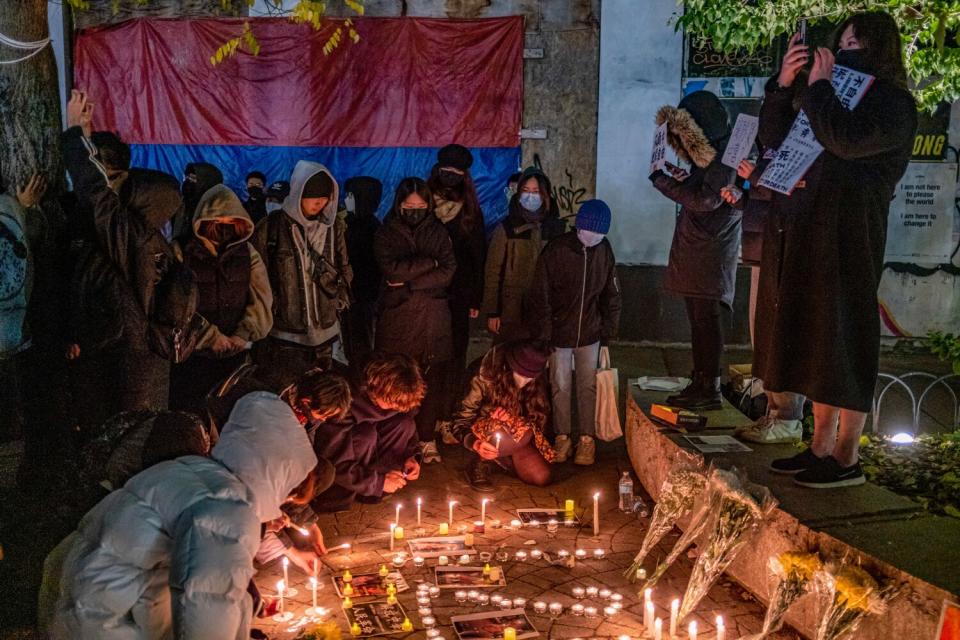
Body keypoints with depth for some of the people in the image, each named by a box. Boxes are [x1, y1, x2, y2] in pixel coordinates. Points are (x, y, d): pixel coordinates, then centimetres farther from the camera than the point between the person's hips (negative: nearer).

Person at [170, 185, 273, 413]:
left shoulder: (248, 253, 5)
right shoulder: (184, 252, -5)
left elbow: (262, 299, -2)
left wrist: (243, 334, -14)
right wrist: (211, 337, -15)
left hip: (237, 351, 3)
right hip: (193, 352, -3)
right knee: (188, 410, 1)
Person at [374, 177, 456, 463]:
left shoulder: (438, 232, 10)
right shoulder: (386, 233, 6)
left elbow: (447, 272, -3)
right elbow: (391, 268, -11)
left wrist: (408, 283, -9)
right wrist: (429, 262, -6)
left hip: (433, 321, 1)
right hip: (397, 319, -1)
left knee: (432, 381, 0)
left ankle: (427, 438, 12)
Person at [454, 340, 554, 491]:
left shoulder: (538, 383, -12)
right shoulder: (485, 379, -23)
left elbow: (541, 421, -11)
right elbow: (460, 423, -20)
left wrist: (513, 420, -30)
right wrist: (476, 444, -41)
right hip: (486, 434, -5)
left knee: (542, 477, -16)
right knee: (523, 432, -33)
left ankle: (501, 459, 10)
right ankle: (480, 464, -13)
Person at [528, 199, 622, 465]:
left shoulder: (604, 250, -3)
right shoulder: (556, 249, -14)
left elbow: (611, 295, 6)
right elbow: (540, 295, -11)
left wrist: (608, 332, 5)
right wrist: (543, 333, -11)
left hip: (589, 333, 2)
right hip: (559, 333, -2)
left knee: (588, 386, 9)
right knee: (560, 386, 8)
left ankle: (587, 438, 22)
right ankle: (562, 436, 24)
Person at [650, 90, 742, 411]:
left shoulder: (727, 152, -11)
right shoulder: (709, 153, 17)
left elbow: (707, 199, -19)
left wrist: (663, 182, -12)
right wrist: (683, 180, 5)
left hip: (712, 254, -9)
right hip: (694, 252, 9)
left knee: (707, 320, -6)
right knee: (699, 321, 11)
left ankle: (710, 390, -1)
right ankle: (700, 385, 17)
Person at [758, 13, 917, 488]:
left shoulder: (893, 104, -3)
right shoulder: (835, 98, 20)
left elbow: (847, 140, -22)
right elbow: (774, 137, 20)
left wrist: (818, 86, -10)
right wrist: (783, 83, 9)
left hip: (845, 239, -8)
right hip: (804, 238, 8)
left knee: (842, 345, -5)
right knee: (815, 342, 10)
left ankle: (847, 460, 4)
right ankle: (821, 448, 19)